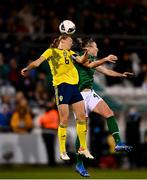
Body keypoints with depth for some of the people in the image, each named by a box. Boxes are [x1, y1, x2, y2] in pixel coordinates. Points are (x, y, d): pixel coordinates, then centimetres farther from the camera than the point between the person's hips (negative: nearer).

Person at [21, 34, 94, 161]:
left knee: (82, 116, 3)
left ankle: (83, 148, 14)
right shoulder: (51, 51, 6)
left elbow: (81, 60, 8)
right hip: (61, 85, -6)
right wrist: (28, 68, -16)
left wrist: (86, 53, -10)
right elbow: (38, 62, -3)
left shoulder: (70, 53, 21)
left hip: (74, 85, 6)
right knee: (64, 120, -7)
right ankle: (63, 151, 2)